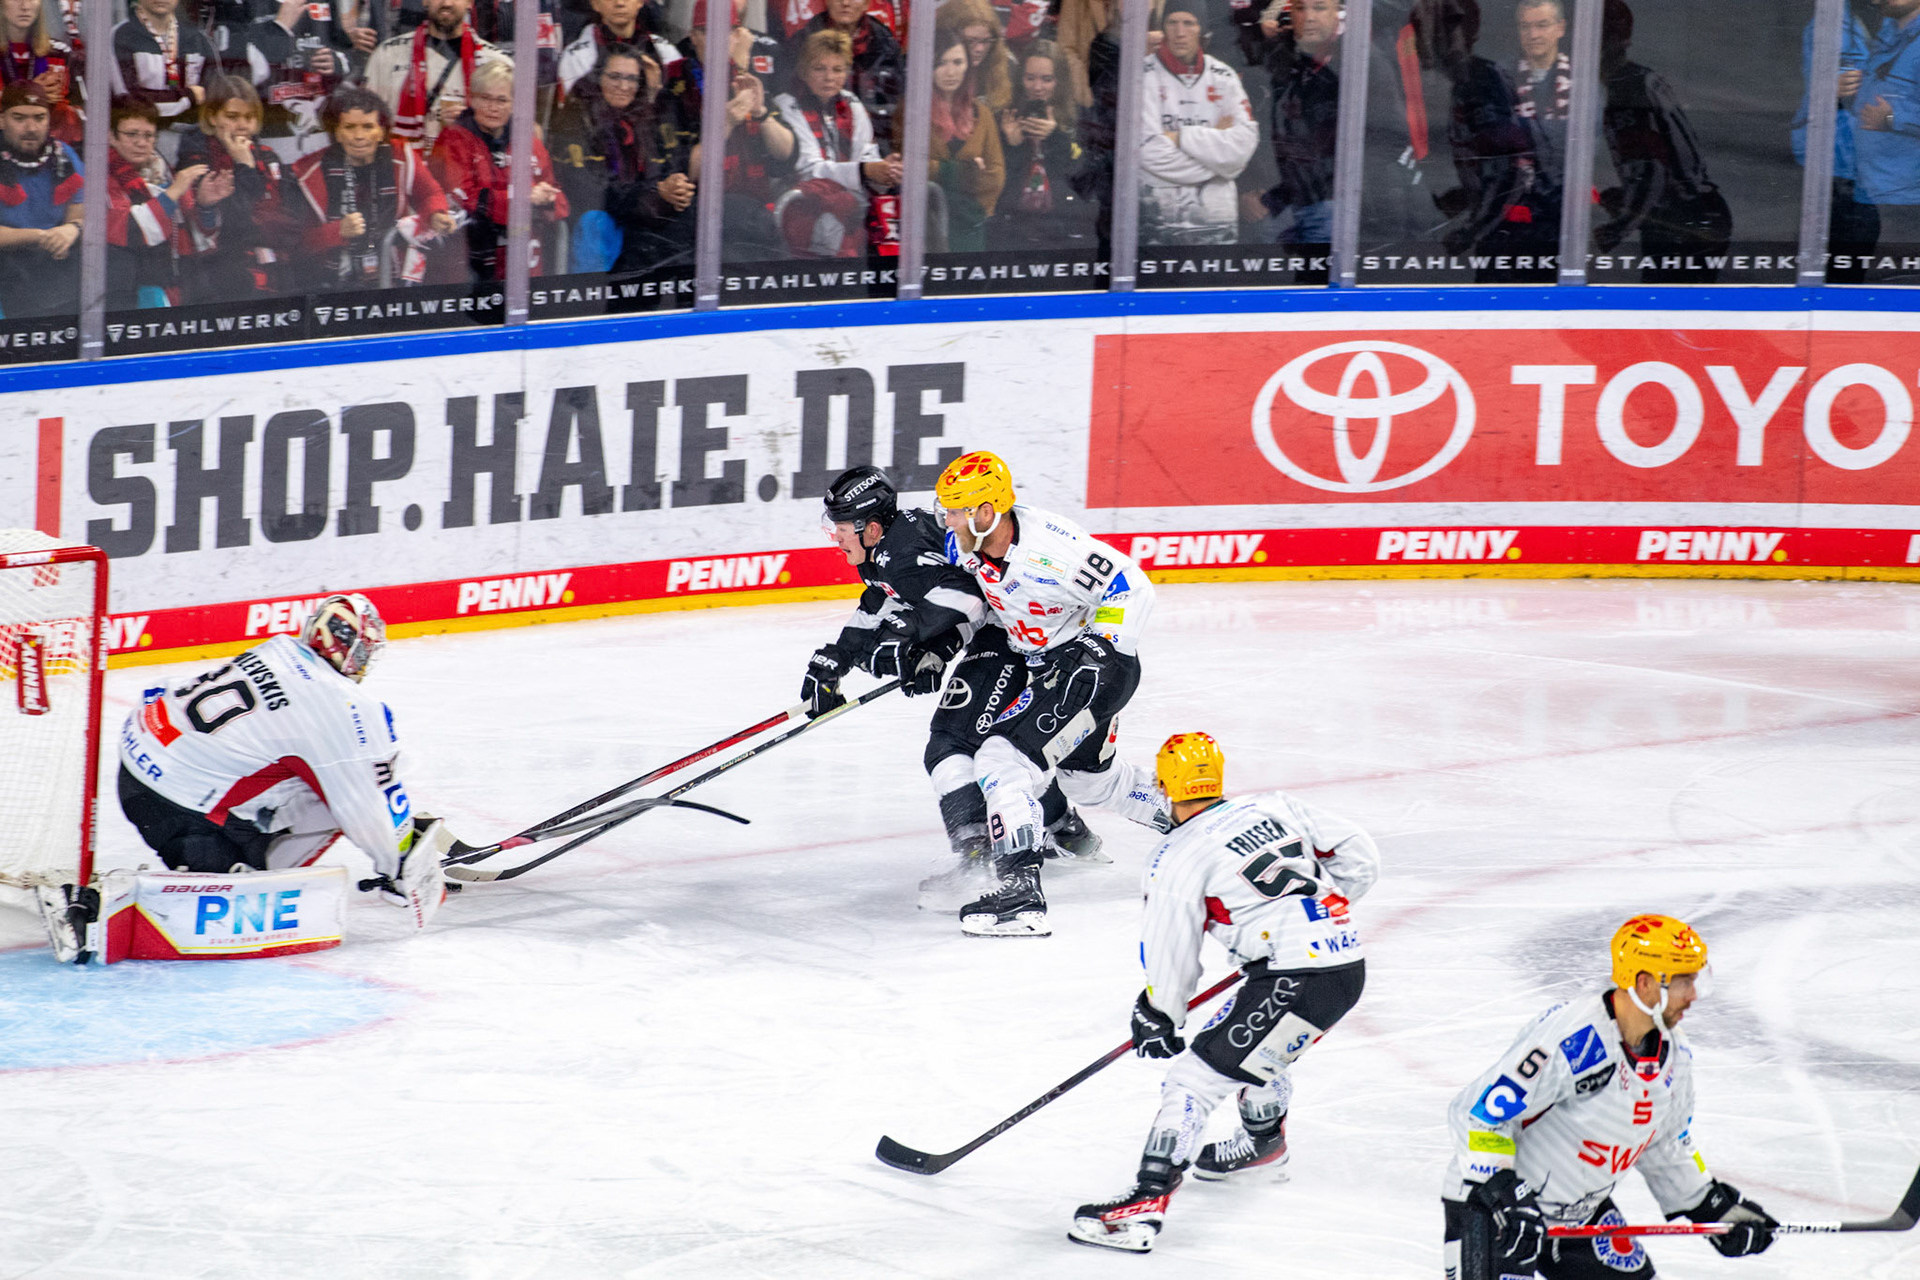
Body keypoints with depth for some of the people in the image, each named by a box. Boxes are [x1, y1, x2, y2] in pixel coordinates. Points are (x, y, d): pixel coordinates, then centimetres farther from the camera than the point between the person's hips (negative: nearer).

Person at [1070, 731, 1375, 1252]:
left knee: (1196, 1076, -8)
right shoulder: (1278, 808, 14)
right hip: (1350, 960, 8)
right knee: (1254, 1048, 34)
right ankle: (1264, 1142, 56)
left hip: (1295, 982, -8)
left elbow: (1170, 956, 0)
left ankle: (1146, 1203, -18)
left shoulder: (1179, 859, -4)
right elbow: (1358, 855, 18)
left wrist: (1159, 1017, 16)